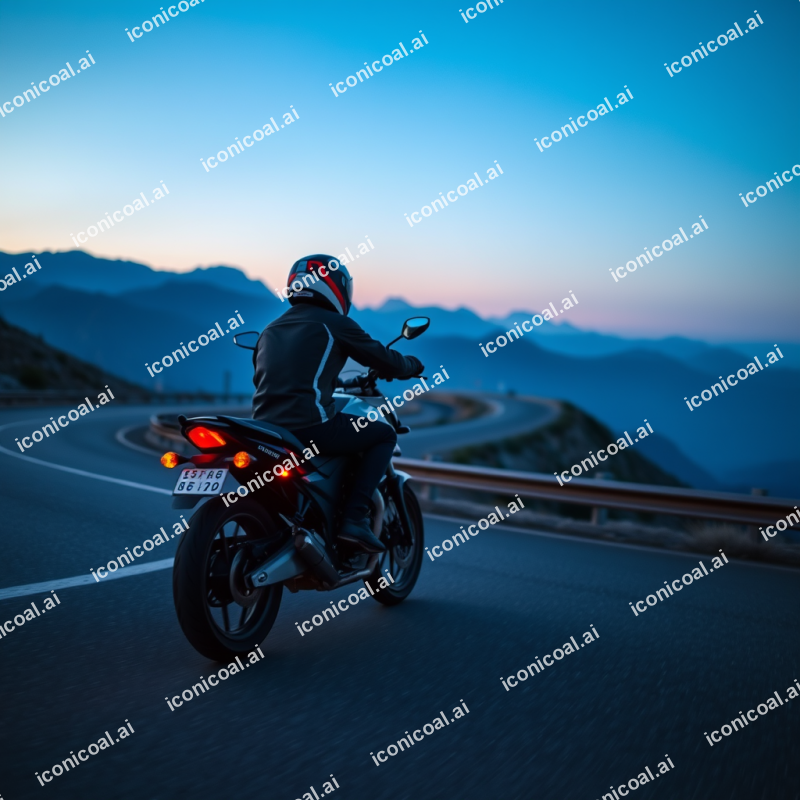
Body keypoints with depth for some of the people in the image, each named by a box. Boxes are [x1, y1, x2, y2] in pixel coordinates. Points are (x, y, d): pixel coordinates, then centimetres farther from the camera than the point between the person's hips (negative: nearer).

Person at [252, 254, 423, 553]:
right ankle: (355, 518, -2)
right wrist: (411, 365, 28)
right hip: (311, 425, -7)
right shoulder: (335, 324, 0)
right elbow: (382, 359, 6)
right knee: (384, 435, 11)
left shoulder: (270, 330, 20)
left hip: (265, 429, 7)